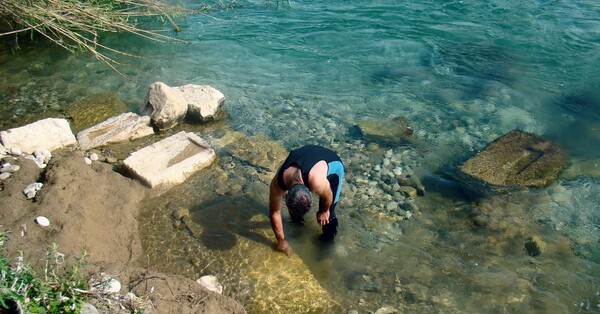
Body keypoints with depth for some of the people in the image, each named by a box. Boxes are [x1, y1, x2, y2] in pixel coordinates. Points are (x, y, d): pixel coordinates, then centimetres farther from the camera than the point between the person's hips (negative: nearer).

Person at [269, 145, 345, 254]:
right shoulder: (277, 184, -33)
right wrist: (281, 241, -7)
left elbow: (327, 196, -22)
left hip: (332, 164, -3)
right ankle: (296, 220, 38)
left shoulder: (317, 182, -46)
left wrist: (324, 211, -1)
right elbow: (274, 213, -17)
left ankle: (328, 240, 20)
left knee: (326, 215, -6)